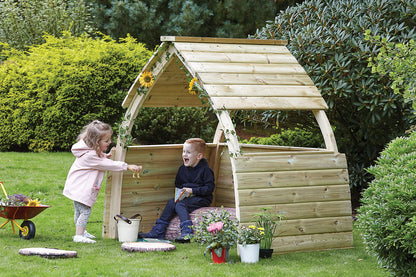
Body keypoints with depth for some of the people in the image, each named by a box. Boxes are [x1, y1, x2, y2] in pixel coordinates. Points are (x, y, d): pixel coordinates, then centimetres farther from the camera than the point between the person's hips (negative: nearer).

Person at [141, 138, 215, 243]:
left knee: (180, 205, -28)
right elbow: (177, 184, 23)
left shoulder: (205, 170, -9)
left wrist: (193, 190, -19)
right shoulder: (182, 169, 12)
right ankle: (158, 231, -16)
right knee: (171, 203, -16)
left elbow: (209, 188, -14)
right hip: (185, 197, 7)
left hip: (202, 198, -7)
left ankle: (187, 232, -40)